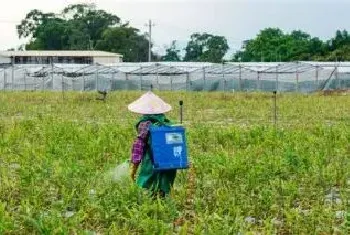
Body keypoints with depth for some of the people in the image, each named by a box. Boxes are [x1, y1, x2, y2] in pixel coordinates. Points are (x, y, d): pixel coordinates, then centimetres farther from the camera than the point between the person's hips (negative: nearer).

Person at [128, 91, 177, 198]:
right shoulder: (167, 123, 11)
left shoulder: (145, 124, -6)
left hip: (152, 167, -6)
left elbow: (138, 145, -6)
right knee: (163, 195, 11)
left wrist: (134, 168, 0)